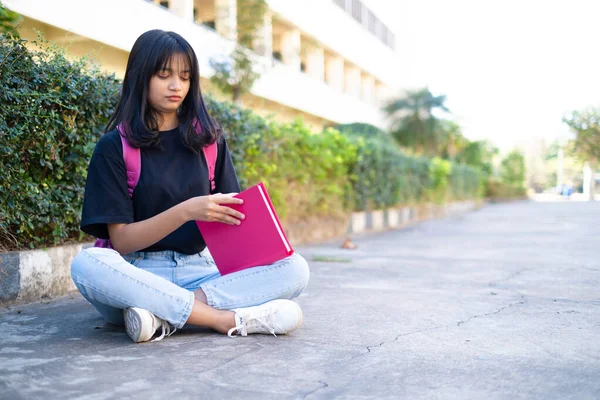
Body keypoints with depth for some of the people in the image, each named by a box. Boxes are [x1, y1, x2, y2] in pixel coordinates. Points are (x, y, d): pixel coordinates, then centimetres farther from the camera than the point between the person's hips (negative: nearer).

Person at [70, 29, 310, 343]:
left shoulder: (208, 139, 11)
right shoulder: (114, 146, 0)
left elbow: (230, 212, 10)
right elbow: (121, 241, -7)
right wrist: (186, 211, -22)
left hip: (200, 268, 3)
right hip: (139, 274, -2)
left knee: (294, 268, -20)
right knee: (87, 264, -35)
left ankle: (164, 313, -29)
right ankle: (229, 319, -30)